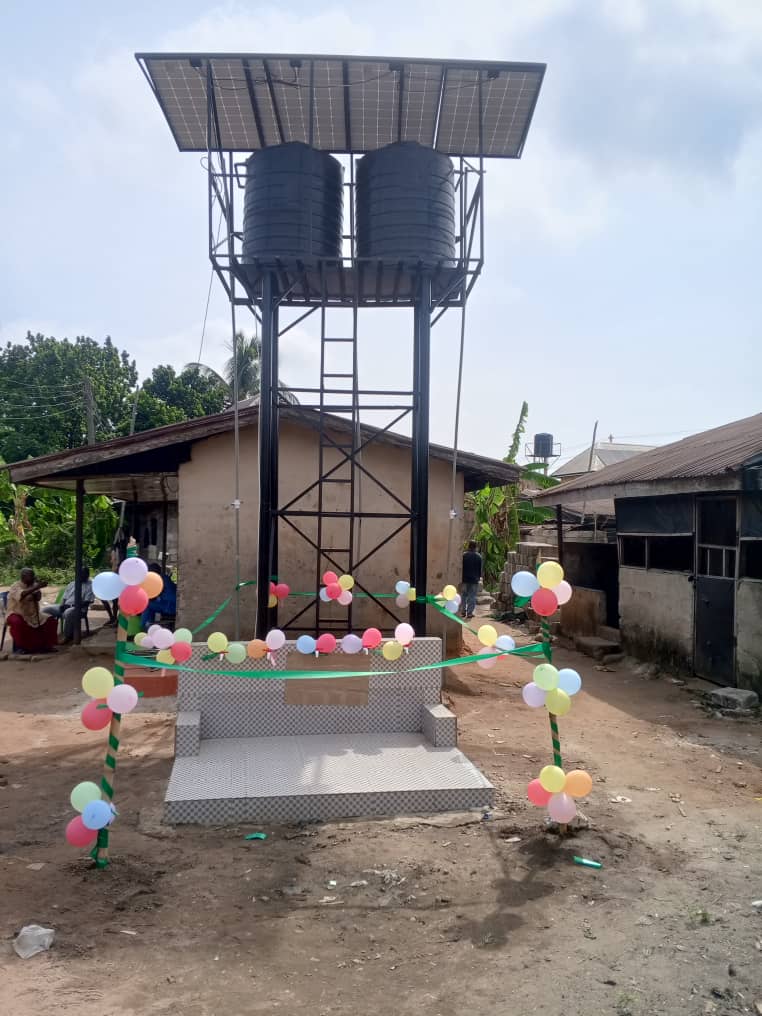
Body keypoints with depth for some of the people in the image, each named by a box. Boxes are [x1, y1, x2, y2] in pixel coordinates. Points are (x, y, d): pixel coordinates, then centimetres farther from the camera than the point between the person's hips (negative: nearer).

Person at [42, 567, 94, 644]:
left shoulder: (90, 585, 4)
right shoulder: (72, 584, 23)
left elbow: (88, 601, -6)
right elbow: (64, 597, 19)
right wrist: (62, 604, -3)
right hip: (65, 606, 7)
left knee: (69, 612, -41)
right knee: (45, 609, -10)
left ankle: (68, 636, -26)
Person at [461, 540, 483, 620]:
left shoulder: (464, 555, -4)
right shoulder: (478, 556, -2)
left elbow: (461, 567, -1)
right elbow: (480, 568, 3)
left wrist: (461, 576, 7)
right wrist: (479, 576, 15)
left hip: (465, 578, 1)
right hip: (474, 579, -1)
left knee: (464, 595, 11)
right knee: (472, 596, 2)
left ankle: (463, 611, 10)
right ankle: (469, 612, -1)